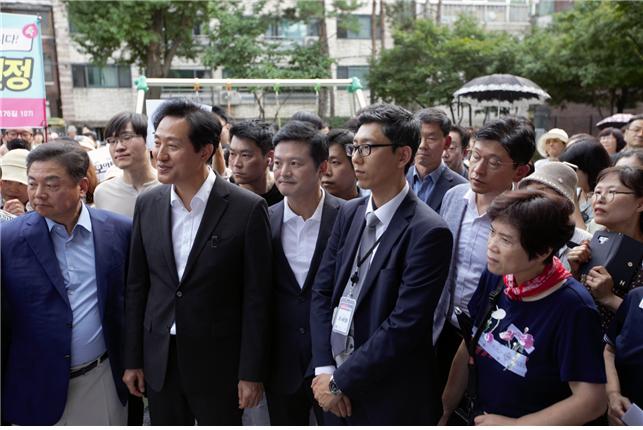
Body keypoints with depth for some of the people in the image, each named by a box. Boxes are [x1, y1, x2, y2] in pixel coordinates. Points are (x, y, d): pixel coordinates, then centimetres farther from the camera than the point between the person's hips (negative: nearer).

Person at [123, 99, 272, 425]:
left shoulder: (247, 209, -13)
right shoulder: (147, 205, 0)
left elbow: (256, 298, -10)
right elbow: (136, 287, 5)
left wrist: (251, 373, -9)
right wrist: (132, 359, 7)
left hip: (219, 362, -3)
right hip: (160, 360, 4)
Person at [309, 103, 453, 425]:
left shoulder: (428, 232, -18)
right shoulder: (349, 213, 4)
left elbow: (405, 325, -21)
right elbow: (321, 291, 3)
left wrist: (341, 382, -15)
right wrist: (324, 368, -6)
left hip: (390, 401, -5)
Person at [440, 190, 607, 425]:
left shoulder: (572, 308, -25)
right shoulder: (494, 275, -10)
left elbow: (591, 401, -22)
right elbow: (469, 347, 0)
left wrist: (513, 424, -17)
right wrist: (445, 410, 0)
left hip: (524, 422, -5)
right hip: (478, 417, 5)